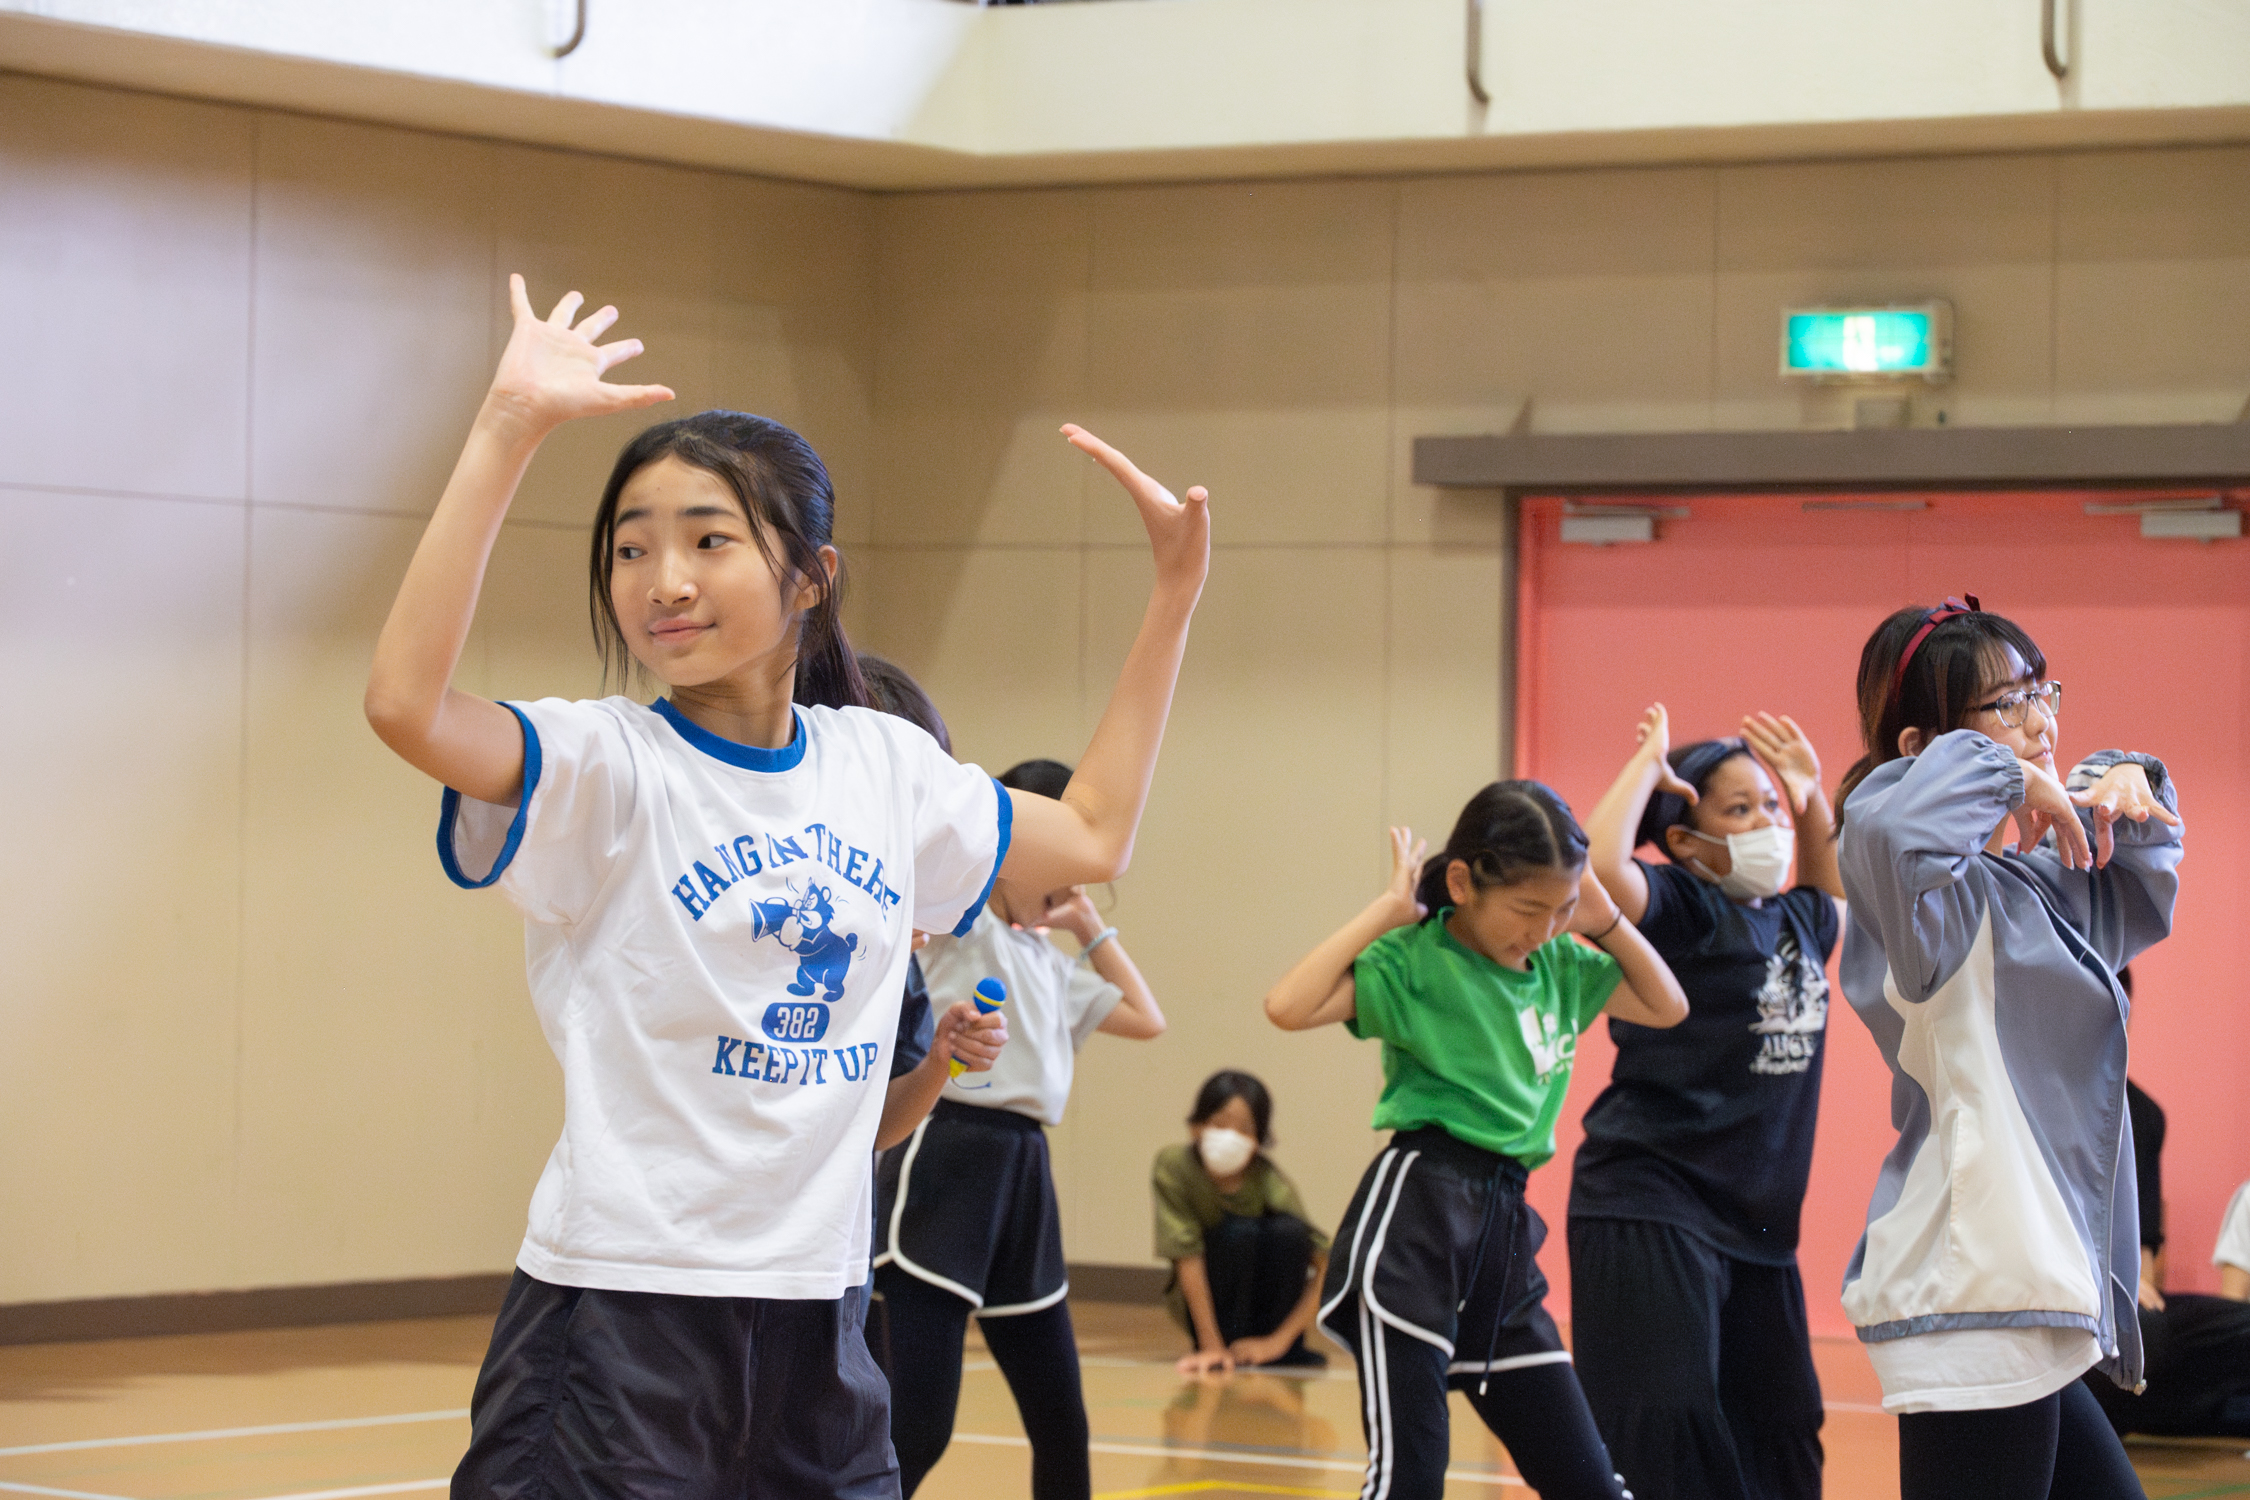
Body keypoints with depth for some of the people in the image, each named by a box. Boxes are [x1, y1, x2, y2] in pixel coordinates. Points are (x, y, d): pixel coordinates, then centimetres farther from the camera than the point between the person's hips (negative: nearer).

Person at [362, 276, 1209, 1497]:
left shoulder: (883, 768, 9)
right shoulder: (606, 768, -9)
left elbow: (1092, 835, 25)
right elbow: (406, 705, -29)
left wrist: (1174, 593, 22)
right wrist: (508, 431, -32)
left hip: (817, 1326, 6)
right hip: (620, 1323, -6)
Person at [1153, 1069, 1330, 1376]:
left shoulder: (1271, 1182, -21)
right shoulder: (1172, 1167, -23)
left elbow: (1328, 1268, -22)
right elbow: (1187, 1257, -25)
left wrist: (1278, 1341, -26)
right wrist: (1211, 1345, -28)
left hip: (1265, 1300, 2)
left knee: (1287, 1231, -28)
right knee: (1238, 1232, -30)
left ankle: (1285, 1352, -11)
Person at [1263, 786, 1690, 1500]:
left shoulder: (1558, 965, 13)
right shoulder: (1413, 960, -6)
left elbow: (1667, 1006, 26)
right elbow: (1288, 1006, -20)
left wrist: (1606, 920, 12)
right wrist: (1385, 912, -14)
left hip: (1504, 1225, 7)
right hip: (1418, 1206, -7)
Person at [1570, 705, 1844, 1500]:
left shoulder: (1792, 922, 12)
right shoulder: (1679, 907, -10)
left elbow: (1831, 886, 38)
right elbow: (1598, 862, -31)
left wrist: (1813, 790, 22)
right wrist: (1648, 762, -17)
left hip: (1757, 1223, 8)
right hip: (1652, 1205, -8)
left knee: (1783, 1436, 11)